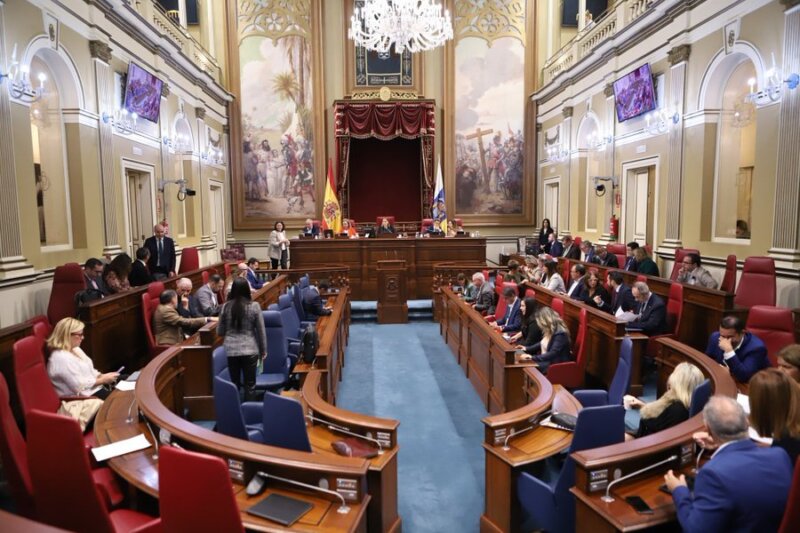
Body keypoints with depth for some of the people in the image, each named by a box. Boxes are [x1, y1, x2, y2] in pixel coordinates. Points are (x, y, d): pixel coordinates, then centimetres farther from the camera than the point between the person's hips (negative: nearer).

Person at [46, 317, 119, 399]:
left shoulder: (74, 349, 9)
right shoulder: (61, 358, -21)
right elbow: (79, 386, -23)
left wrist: (102, 376, -1)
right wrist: (103, 380, -15)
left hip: (94, 387, 10)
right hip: (83, 398, -10)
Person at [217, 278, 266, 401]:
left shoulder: (226, 307, -1)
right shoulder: (254, 306, -7)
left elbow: (219, 332, 7)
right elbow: (261, 330, -1)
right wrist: (263, 349, 10)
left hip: (231, 350, 2)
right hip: (250, 349, -2)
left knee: (234, 383, 13)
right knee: (250, 384, 7)